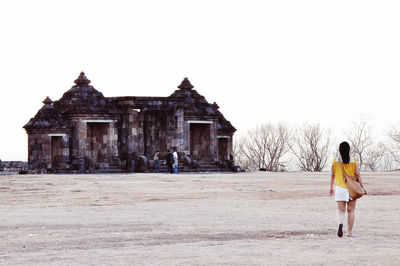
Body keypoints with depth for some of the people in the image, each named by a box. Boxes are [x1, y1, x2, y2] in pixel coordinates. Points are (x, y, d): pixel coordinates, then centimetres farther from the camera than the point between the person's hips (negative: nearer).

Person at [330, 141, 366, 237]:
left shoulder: (335, 161, -1)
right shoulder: (353, 161, -4)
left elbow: (333, 175, 5)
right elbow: (358, 175, -4)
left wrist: (331, 187, 15)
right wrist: (362, 187, 3)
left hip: (340, 188, 0)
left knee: (341, 210, 1)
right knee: (351, 211, 10)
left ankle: (340, 224, -29)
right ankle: (349, 232, 11)